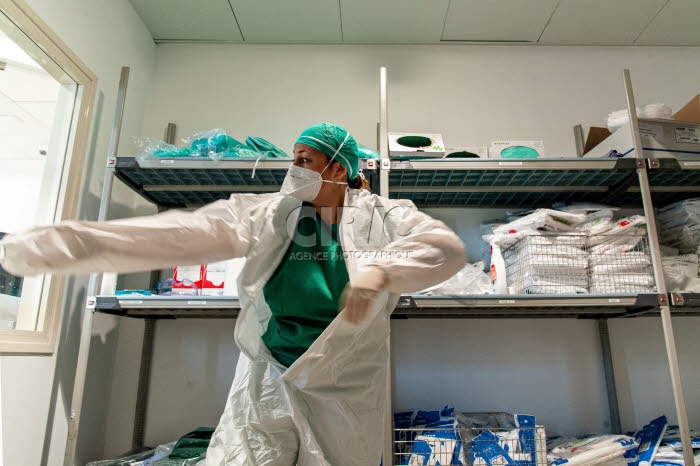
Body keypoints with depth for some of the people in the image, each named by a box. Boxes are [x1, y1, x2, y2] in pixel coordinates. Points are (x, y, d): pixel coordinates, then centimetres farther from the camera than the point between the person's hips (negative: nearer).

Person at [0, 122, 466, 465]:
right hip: (266, 388, 2)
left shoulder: (383, 217, -3)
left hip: (345, 393, -1)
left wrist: (380, 269, -34)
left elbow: (448, 247, -15)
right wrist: (62, 242, -14)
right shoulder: (264, 215, 1)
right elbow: (180, 233, -7)